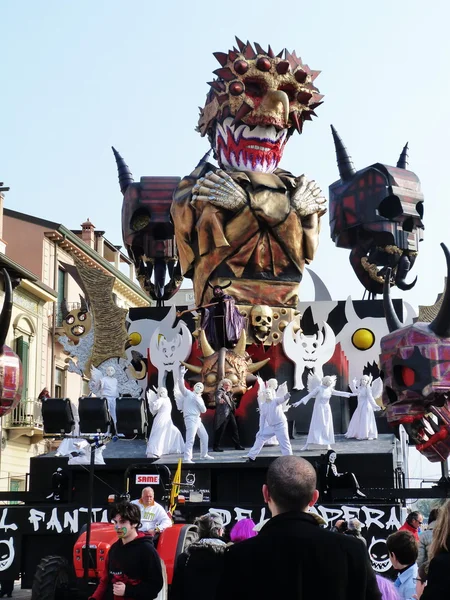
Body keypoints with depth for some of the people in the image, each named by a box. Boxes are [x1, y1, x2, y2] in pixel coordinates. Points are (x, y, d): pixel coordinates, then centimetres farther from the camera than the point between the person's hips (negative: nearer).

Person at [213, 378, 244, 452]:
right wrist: (220, 400, -51)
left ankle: (237, 445, 19)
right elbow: (217, 397, -30)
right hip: (222, 415, -8)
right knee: (220, 431, -7)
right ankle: (216, 446, -1)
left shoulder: (229, 393, 18)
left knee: (234, 429, 10)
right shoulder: (220, 391, -7)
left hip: (230, 414, 8)